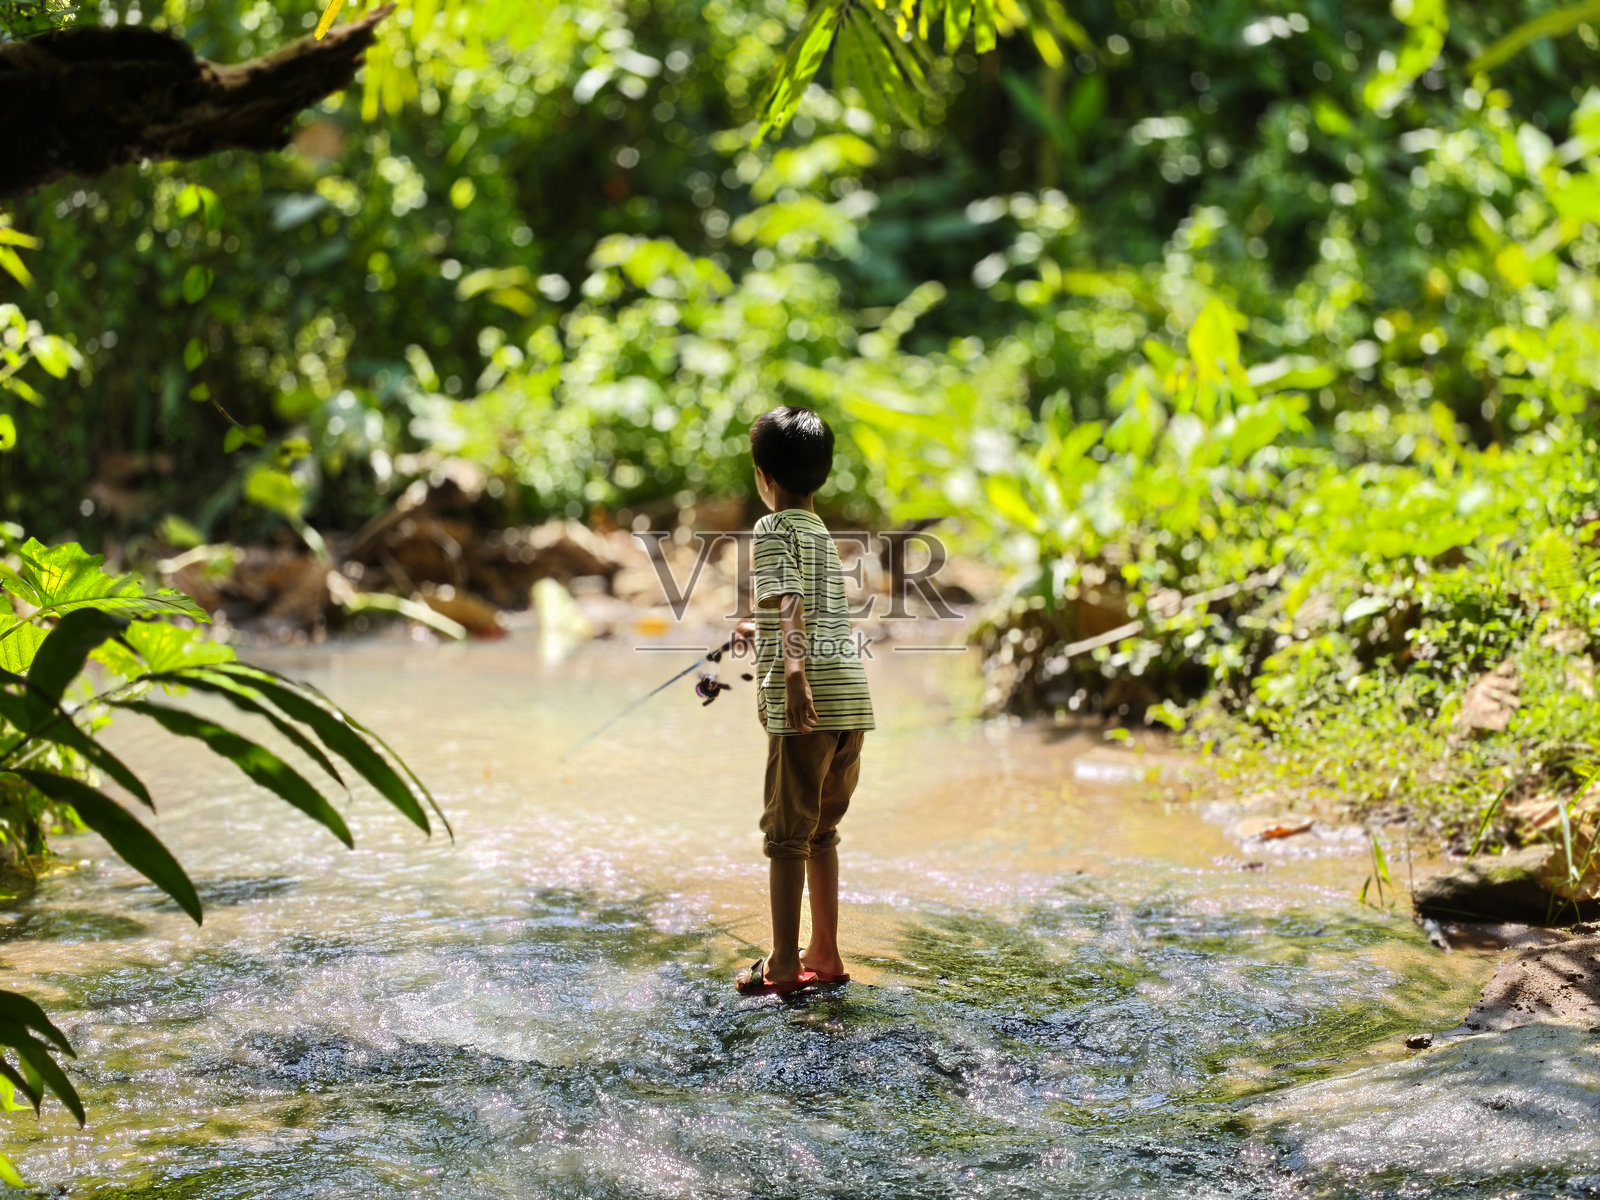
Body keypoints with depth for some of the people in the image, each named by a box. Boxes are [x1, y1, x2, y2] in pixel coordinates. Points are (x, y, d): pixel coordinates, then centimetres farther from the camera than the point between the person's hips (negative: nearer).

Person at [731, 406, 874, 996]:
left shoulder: (773, 529, -3)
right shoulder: (823, 533, 21)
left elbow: (792, 603, -20)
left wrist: (793, 675, -31)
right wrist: (764, 632, 51)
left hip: (807, 701, -7)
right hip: (850, 699, 8)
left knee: (786, 832, 0)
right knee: (820, 830, 17)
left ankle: (782, 965, 3)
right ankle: (825, 956, 21)